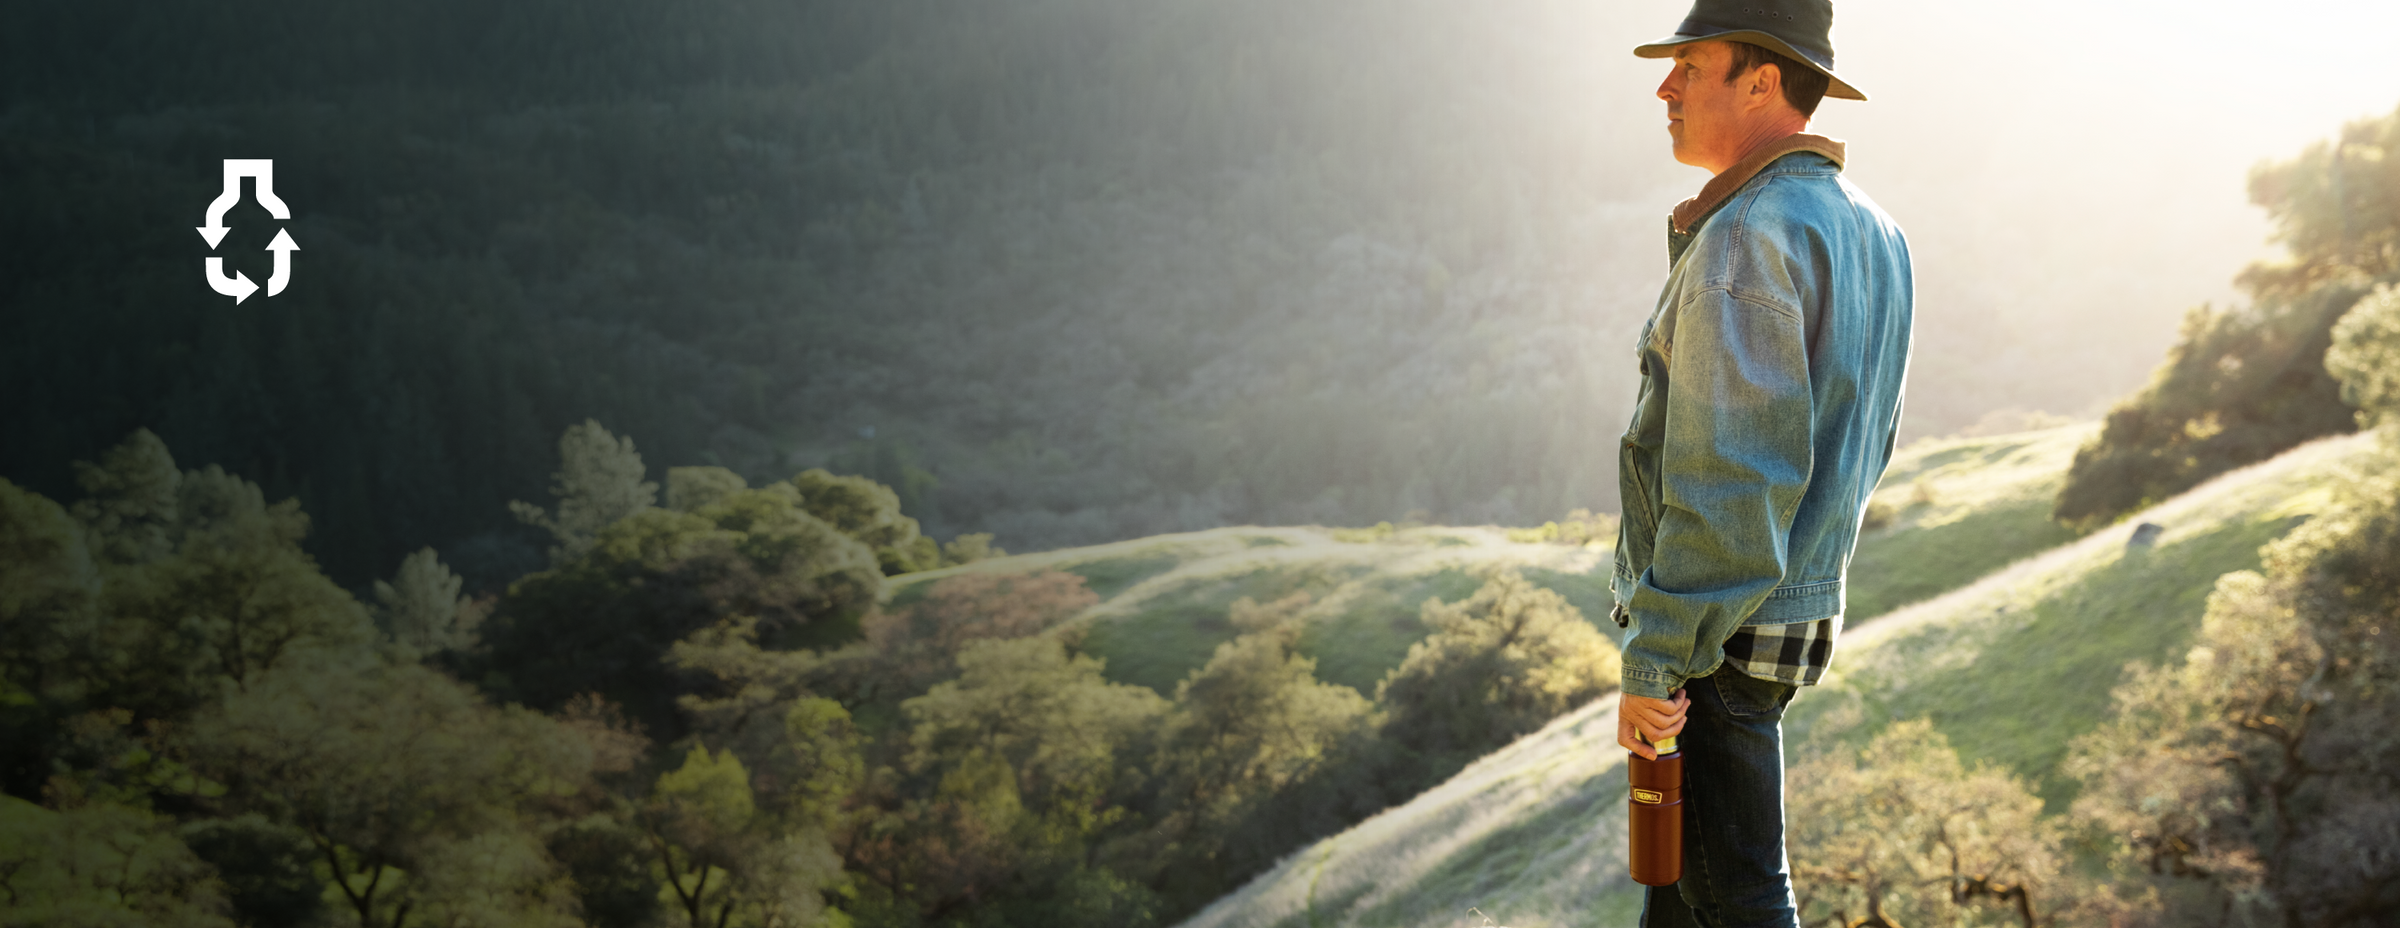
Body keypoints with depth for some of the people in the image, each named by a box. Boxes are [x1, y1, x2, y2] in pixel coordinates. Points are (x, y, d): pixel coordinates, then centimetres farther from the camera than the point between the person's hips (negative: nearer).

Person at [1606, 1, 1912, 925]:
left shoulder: (1747, 240, -21)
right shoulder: (1870, 234, 9)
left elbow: (1732, 476, -26)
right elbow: (1864, 443, 18)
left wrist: (1653, 662, -23)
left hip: (1719, 638, -9)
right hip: (1802, 608, 9)